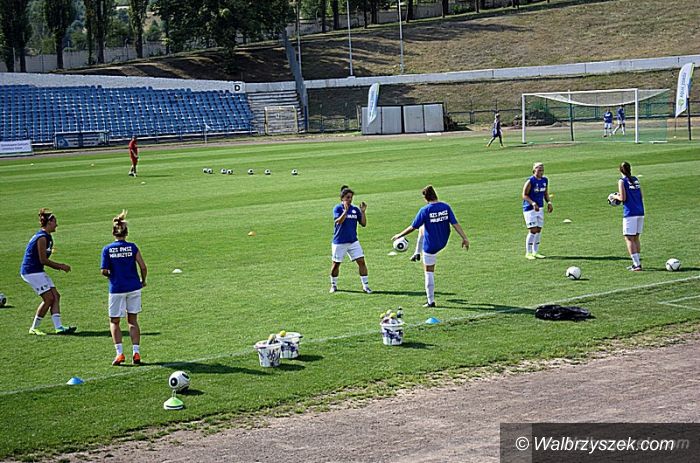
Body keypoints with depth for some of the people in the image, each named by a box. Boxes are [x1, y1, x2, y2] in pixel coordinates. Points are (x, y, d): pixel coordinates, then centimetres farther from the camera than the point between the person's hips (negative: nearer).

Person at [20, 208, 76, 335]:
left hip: (37, 271, 10)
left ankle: (58, 327, -2)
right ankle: (34, 328, 2)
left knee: (56, 296, 3)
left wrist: (60, 266, 6)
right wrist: (60, 266, -8)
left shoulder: (46, 237, 15)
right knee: (49, 298, -9)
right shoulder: (42, 237, -16)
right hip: (31, 271, -10)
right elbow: (43, 260, -17)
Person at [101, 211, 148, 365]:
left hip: (116, 289, -1)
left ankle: (119, 353, 1)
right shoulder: (132, 247, -4)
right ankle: (136, 352, 5)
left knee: (114, 322, 12)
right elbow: (143, 267, -7)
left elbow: (104, 271, -8)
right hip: (134, 288, 1)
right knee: (133, 321, 12)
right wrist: (143, 281, 10)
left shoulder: (107, 249, -6)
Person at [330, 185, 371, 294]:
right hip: (339, 242, -3)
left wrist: (363, 212, -10)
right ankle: (333, 285, 26)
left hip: (353, 241, 3)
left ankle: (365, 285, -1)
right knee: (336, 264, 7)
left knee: (361, 261, -7)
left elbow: (363, 224, 3)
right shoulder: (338, 208, -7)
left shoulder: (355, 209, 4)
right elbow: (339, 221, -23)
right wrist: (345, 210, -31)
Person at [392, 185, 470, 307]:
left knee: (429, 272, 4)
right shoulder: (446, 207, -6)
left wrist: (399, 235, 1)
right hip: (443, 243, 6)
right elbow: (455, 224, -8)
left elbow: (413, 227, -12)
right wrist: (464, 238, -3)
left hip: (430, 245, -6)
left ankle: (431, 301, 7)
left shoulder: (425, 210, -17)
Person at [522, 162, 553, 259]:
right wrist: (533, 203, -25)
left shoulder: (545, 180, 7)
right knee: (533, 230, -10)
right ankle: (528, 253, 0)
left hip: (540, 208, 7)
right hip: (530, 208, -7)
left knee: (538, 230, 7)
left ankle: (535, 252, 16)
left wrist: (549, 202, -1)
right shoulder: (530, 181, -14)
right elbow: (524, 195, -13)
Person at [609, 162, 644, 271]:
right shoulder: (635, 179, 14)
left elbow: (623, 198, -12)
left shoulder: (622, 181, -6)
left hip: (630, 214, -7)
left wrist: (615, 196, 8)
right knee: (635, 238, 15)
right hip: (640, 212, 7)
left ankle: (637, 264, -10)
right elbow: (638, 195, 17)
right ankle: (637, 263, 17)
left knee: (629, 239, -3)